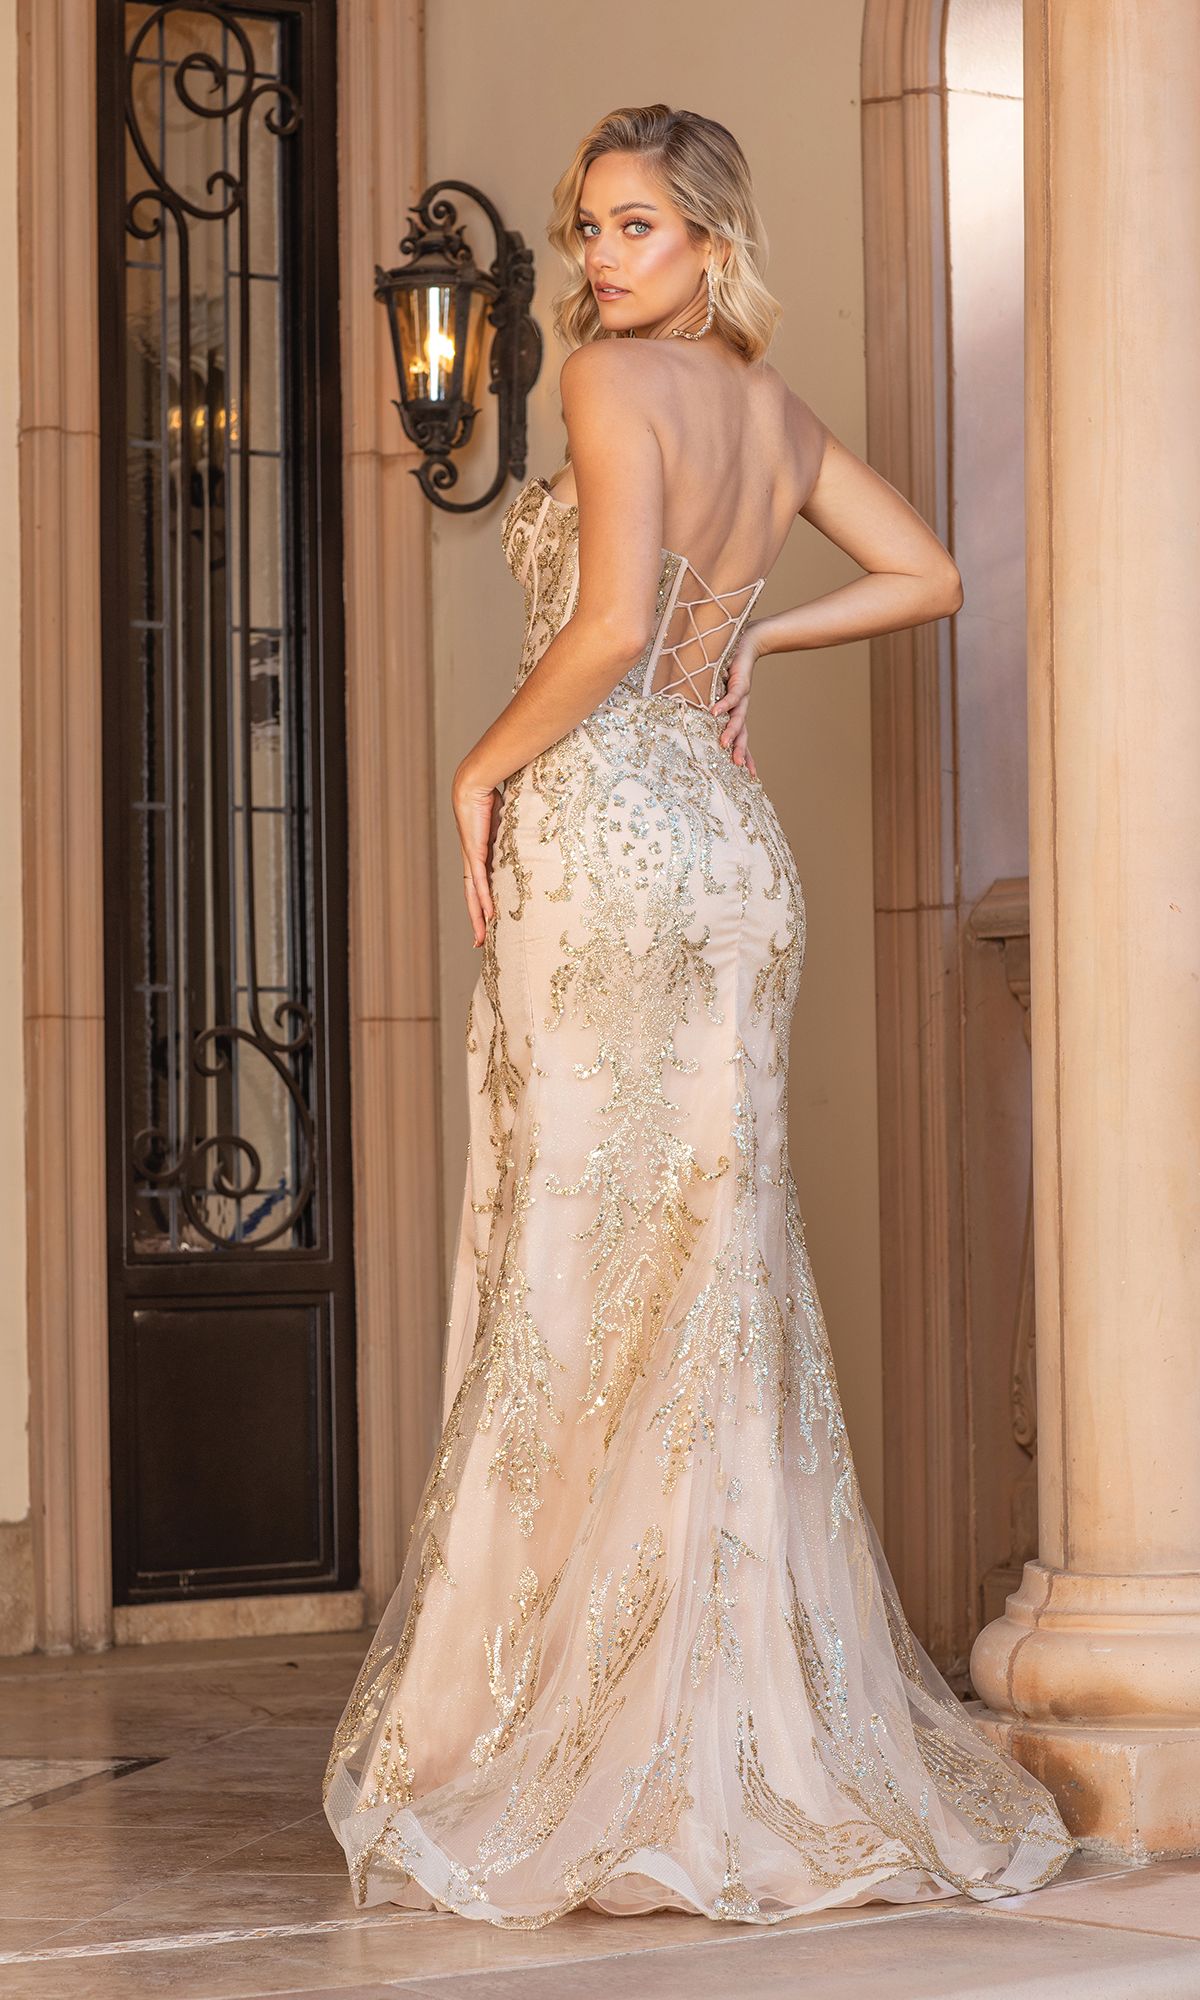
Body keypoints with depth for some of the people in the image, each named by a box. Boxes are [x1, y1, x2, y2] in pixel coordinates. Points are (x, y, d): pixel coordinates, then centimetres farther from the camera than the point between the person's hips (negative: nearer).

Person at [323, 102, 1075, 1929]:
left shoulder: (616, 377, -9)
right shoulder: (775, 408, 14)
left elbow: (610, 625, -21)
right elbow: (928, 577, 20)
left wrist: (485, 765, -8)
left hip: (603, 821, -8)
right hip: (734, 835, 8)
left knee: (585, 1264, -5)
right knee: (720, 1259, 8)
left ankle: (601, 1755, -2)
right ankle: (770, 1724, 10)